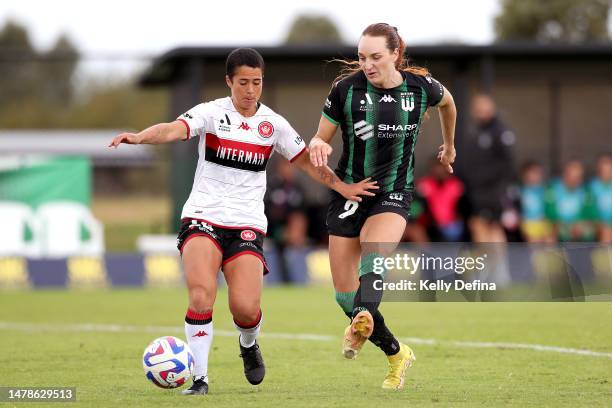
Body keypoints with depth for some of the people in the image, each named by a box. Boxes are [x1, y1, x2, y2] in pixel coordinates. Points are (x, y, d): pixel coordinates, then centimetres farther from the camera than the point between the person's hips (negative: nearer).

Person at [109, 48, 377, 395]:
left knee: (245, 308, -14)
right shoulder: (212, 113, -2)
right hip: (203, 218, -2)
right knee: (202, 296, -24)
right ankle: (200, 378, -11)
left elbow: (307, 161, 17)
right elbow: (173, 129, -20)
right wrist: (139, 136, -40)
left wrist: (344, 187, 6)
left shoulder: (273, 124, 6)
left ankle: (249, 345, 22)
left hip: (247, 223, 2)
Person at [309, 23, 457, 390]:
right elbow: (320, 138, 0)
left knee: (374, 256, -35)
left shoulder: (420, 86, -6)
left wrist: (449, 145, 31)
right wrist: (318, 145, -25)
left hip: (394, 195, -2)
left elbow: (446, 102, 19)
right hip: (349, 194, 2)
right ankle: (397, 354, 19)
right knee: (344, 294, 0)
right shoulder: (346, 88, -9)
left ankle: (362, 323, -59)